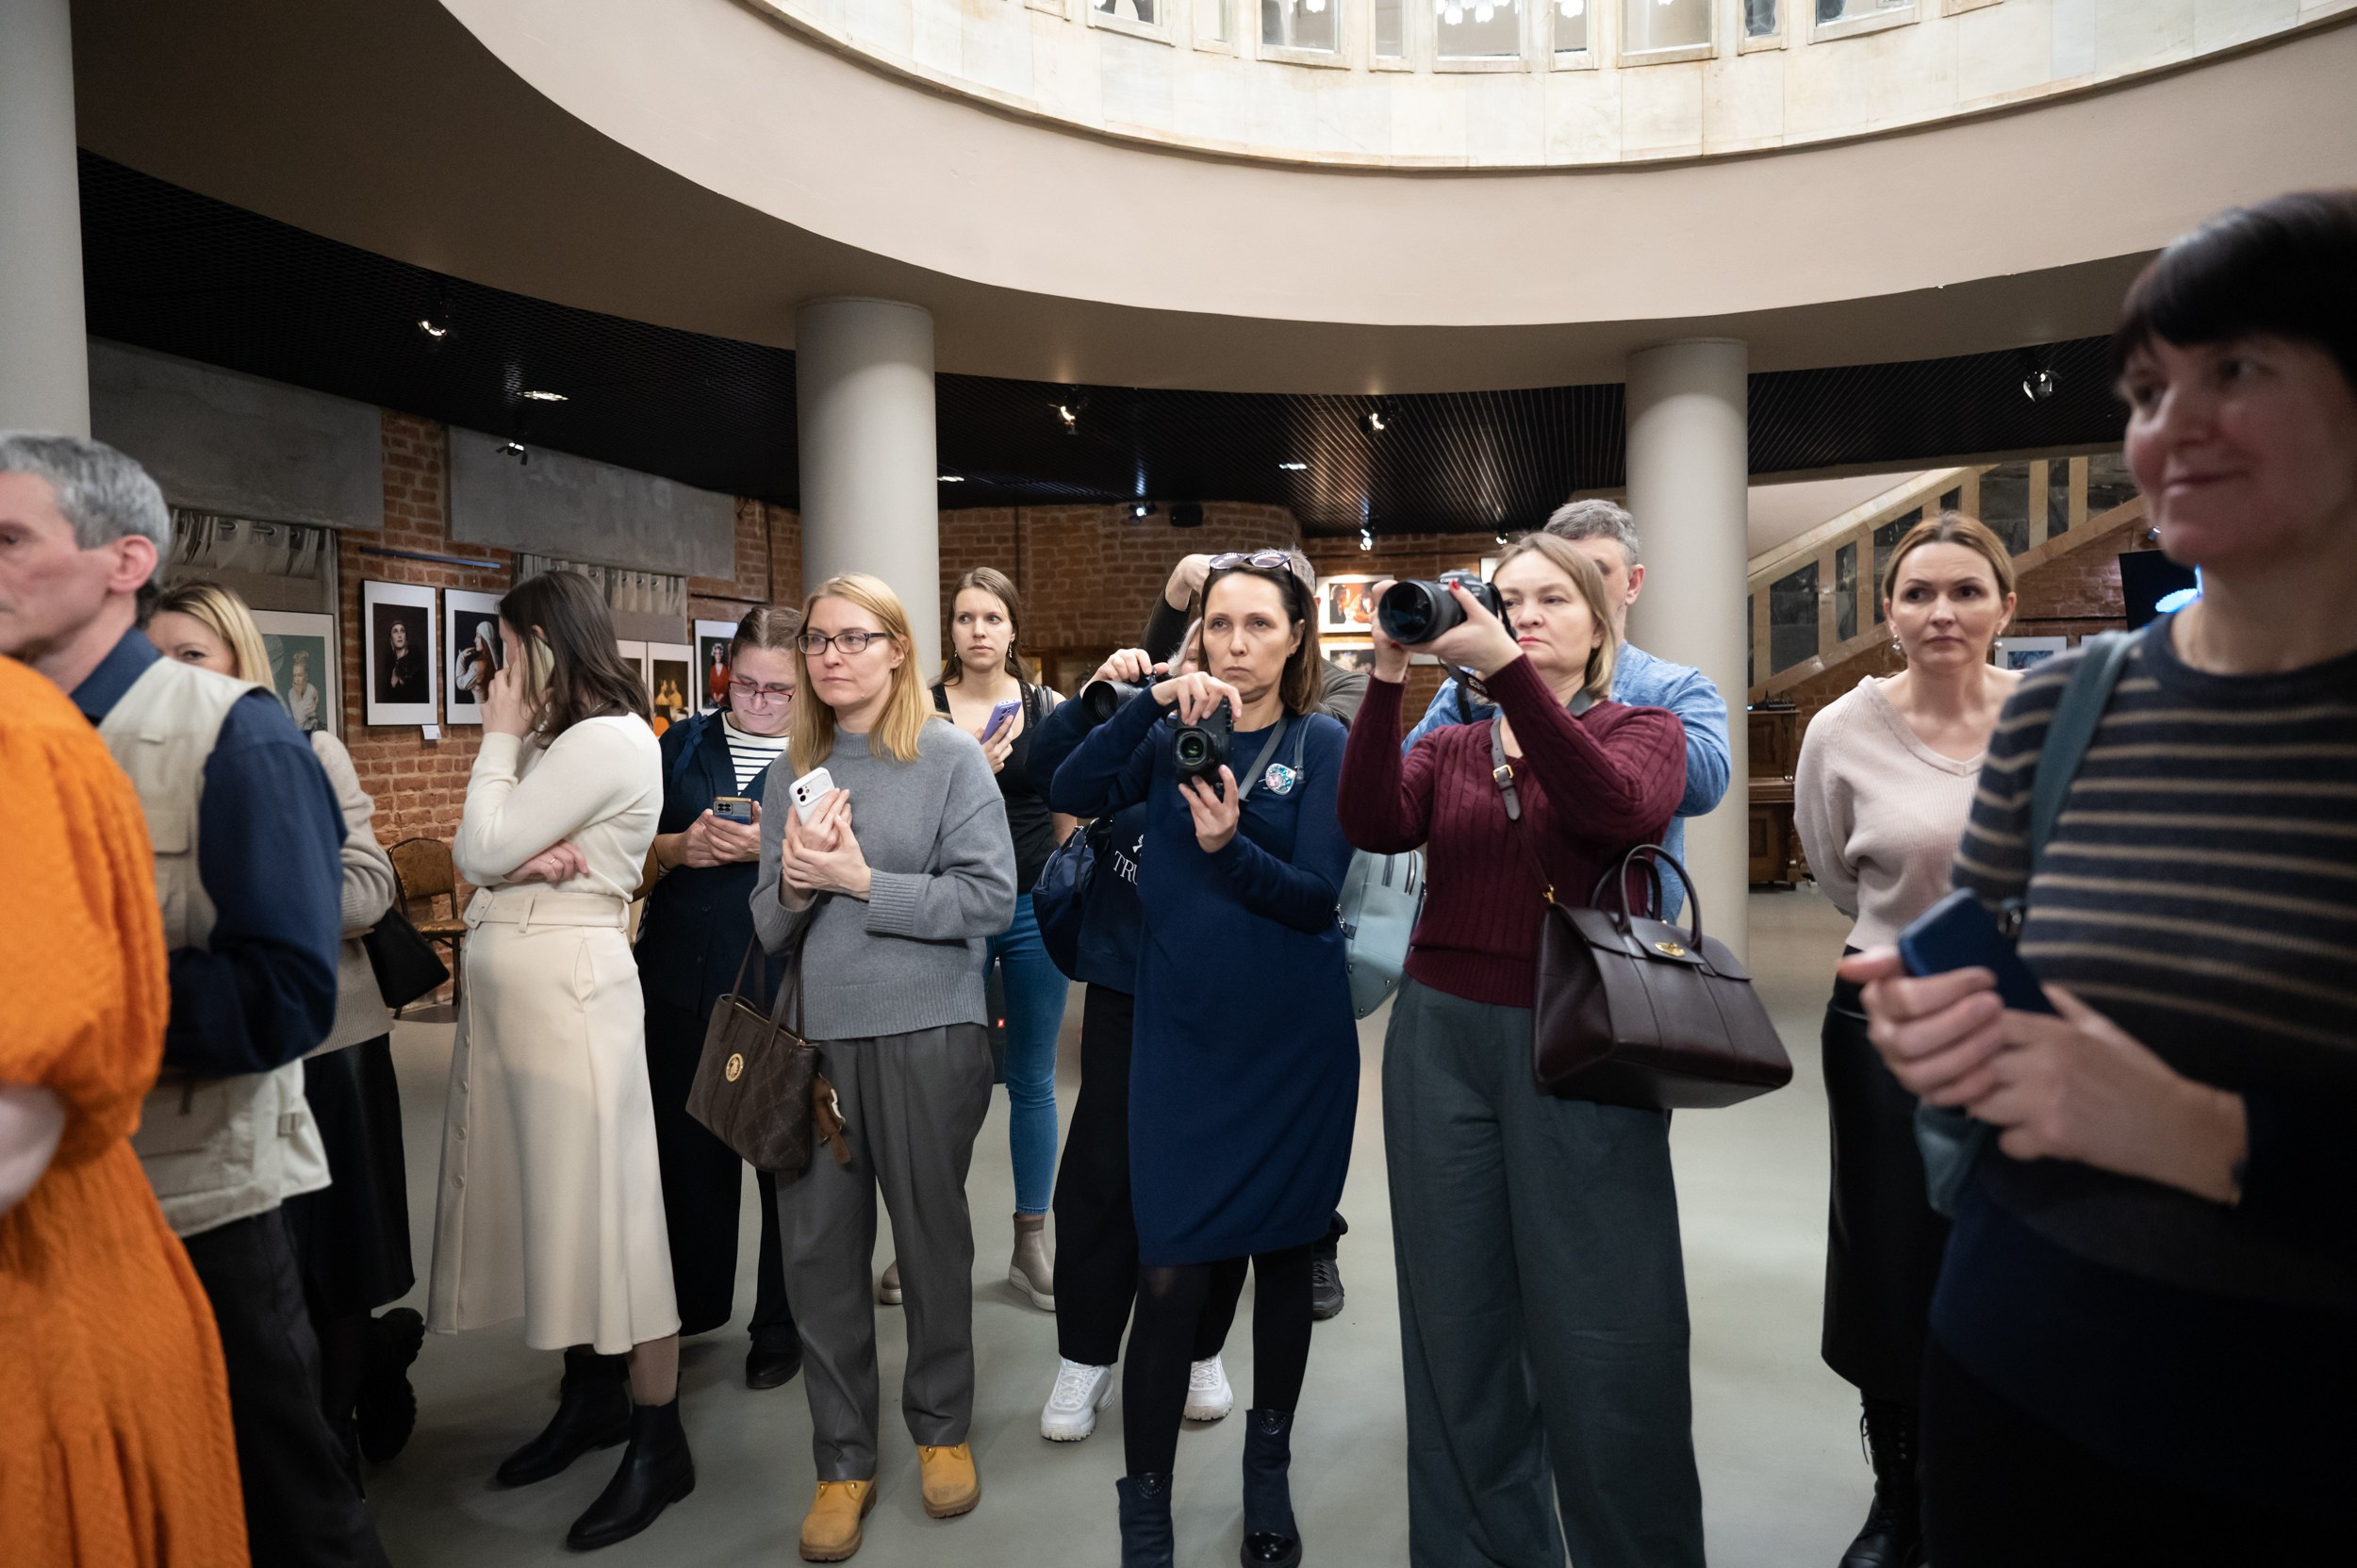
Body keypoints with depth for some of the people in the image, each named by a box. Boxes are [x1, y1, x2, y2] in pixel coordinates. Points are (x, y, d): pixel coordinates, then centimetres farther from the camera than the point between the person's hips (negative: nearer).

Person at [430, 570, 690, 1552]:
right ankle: (592, 1396, 30)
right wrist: (522, 858, -11)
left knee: (604, 1208, -3)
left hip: (569, 986, -9)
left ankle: (659, 1442, 9)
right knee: (548, 1201, 15)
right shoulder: (555, 741, 16)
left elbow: (484, 849, -13)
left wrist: (500, 738, -2)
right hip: (513, 987, 9)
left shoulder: (605, 739, -12)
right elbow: (472, 856, 12)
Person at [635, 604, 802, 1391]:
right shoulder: (683, 744, 10)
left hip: (787, 983, -3)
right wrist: (680, 847, -11)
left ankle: (782, 1323, 26)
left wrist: (776, 847, -23)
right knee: (687, 1146, 14)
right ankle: (691, 1305, 35)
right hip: (685, 976, 4)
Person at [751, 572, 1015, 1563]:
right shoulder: (793, 773, 9)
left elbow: (989, 898, -12)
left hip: (925, 1034, -3)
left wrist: (862, 880, -16)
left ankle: (942, 1427, 34)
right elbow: (767, 926, 11)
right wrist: (793, 886, -11)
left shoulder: (951, 756, -4)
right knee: (818, 1249, 8)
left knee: (932, 1236, 11)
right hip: (816, 1036, 4)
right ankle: (842, 1461, 28)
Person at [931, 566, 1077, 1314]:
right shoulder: (923, 711, 0)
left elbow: (1070, 815, 9)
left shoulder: (1050, 708, 3)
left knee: (1032, 1079, 10)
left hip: (1034, 907, 1)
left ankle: (1031, 1243, 24)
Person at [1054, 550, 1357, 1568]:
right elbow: (1071, 795, -11)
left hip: (1294, 1046, 0)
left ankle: (1269, 1467, 37)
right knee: (1171, 1277, 0)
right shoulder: (1172, 734, 4)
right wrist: (1153, 702, -22)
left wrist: (1230, 847, -28)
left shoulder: (1322, 743, -2)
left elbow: (1317, 894, -11)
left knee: (1283, 1255, 15)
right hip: (1181, 1043, 1)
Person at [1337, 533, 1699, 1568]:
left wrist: (1503, 667, -24)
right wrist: (1387, 680, -16)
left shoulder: (1643, 729, 7)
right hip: (1442, 1042, 3)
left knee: (1601, 1328, 1)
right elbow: (1376, 827, -7)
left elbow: (1618, 807, -17)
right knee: (1460, 1318, 10)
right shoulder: (1451, 747, 13)